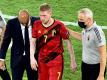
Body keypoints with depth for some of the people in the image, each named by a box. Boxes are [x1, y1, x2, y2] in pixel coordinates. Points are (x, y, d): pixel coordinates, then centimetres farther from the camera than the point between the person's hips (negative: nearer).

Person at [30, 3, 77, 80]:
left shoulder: (58, 26, -14)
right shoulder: (37, 25, -3)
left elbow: (68, 42, -5)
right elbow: (33, 42, 5)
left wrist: (73, 60, -2)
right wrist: (32, 58, -5)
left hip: (56, 61, -4)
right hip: (42, 61, 4)